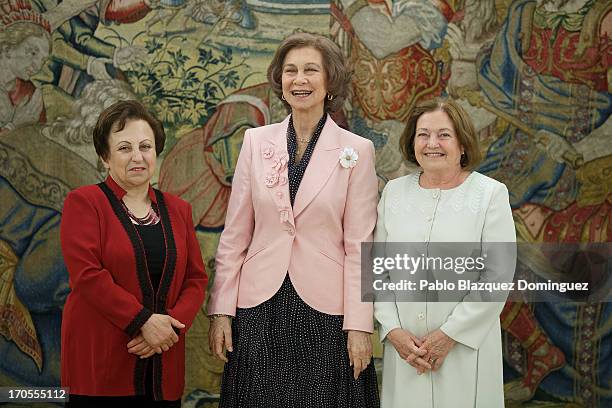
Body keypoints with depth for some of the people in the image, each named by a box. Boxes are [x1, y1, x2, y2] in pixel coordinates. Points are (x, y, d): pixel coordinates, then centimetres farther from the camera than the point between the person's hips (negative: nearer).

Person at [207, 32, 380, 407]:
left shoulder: (356, 151, -2)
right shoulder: (256, 142, 4)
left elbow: (358, 245, -3)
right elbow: (234, 236, 5)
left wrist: (359, 325, -6)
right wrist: (221, 310, 1)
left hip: (325, 311, -2)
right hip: (260, 308, 2)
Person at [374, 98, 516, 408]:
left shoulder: (490, 193, -3)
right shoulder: (394, 191, 7)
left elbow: (498, 275, -8)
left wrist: (448, 335, -12)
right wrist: (393, 330, -5)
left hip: (466, 347, -3)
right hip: (403, 348, 3)